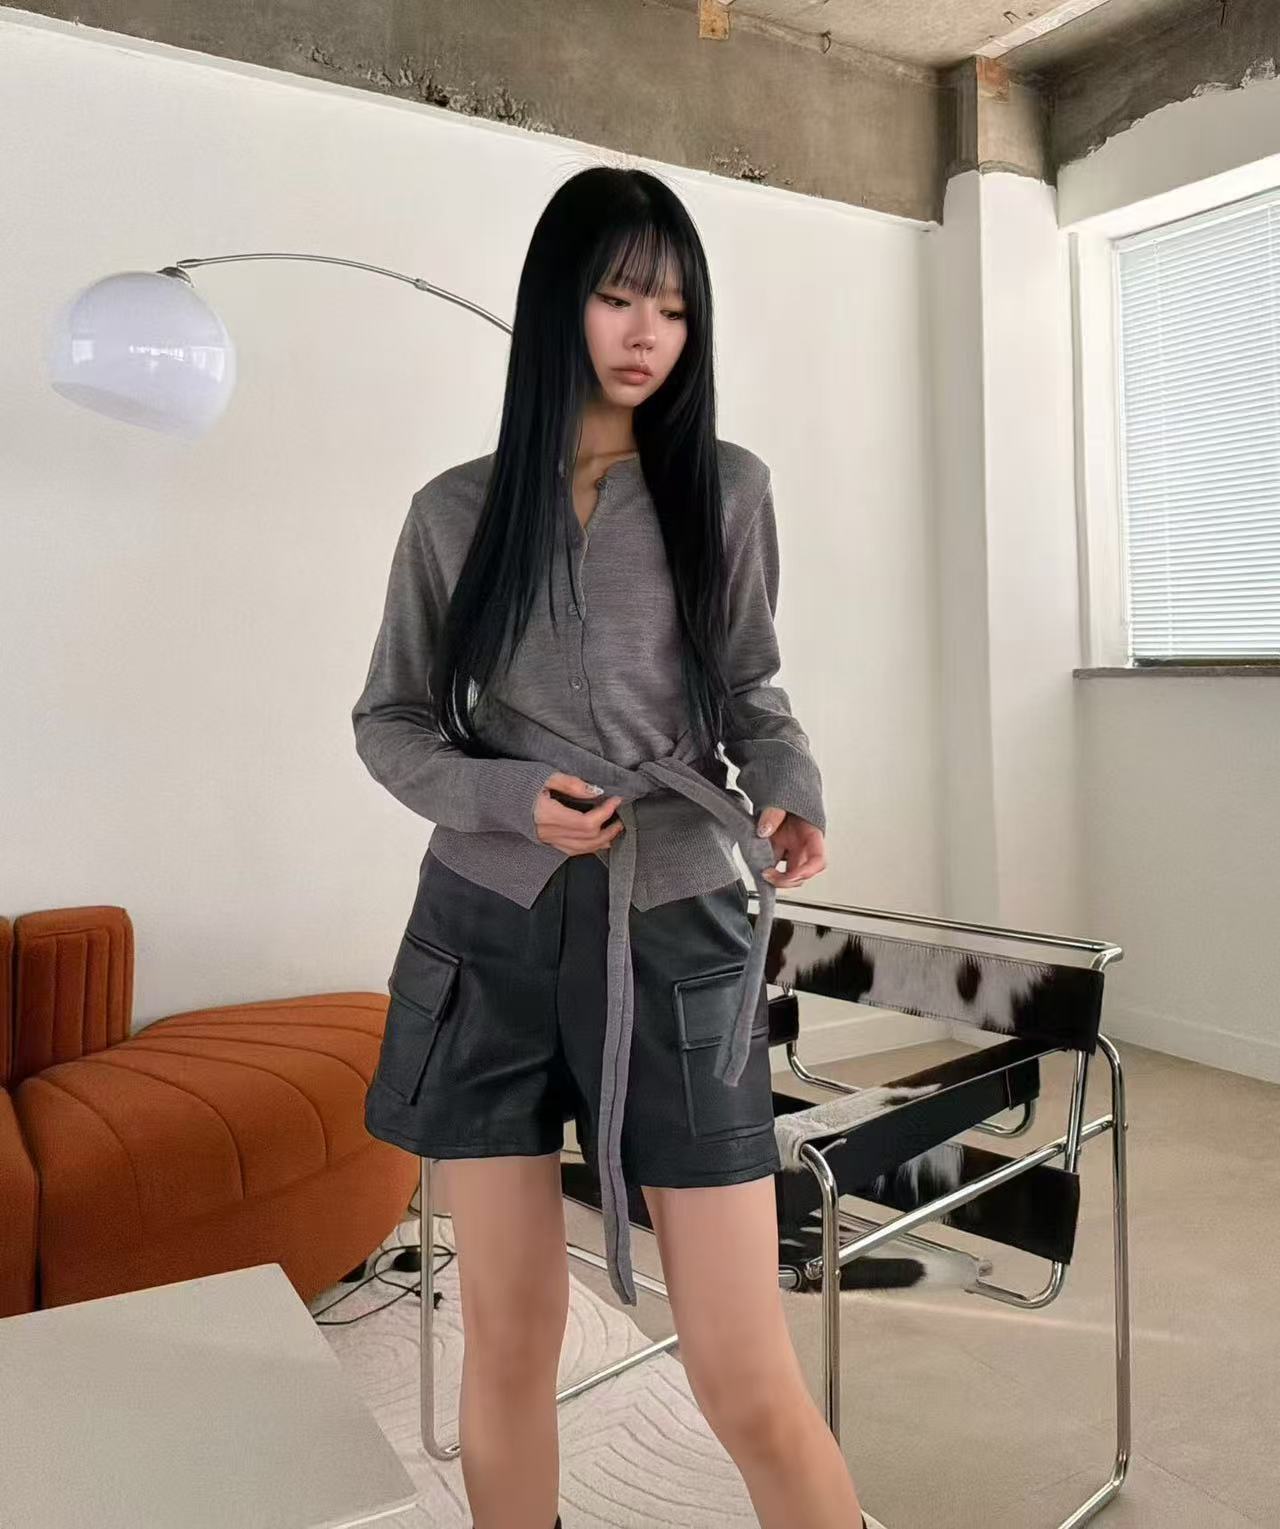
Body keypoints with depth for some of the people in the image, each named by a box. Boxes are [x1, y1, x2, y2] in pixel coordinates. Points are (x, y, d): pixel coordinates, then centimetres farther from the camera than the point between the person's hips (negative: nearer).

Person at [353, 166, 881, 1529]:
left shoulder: (728, 492, 4)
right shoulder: (457, 511, 4)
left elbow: (749, 689, 12)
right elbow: (389, 721, 9)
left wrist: (792, 792, -9)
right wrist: (508, 798, -10)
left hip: (678, 938, -1)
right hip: (491, 938, 1)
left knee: (750, 1386, -1)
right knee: (508, 1340, 12)